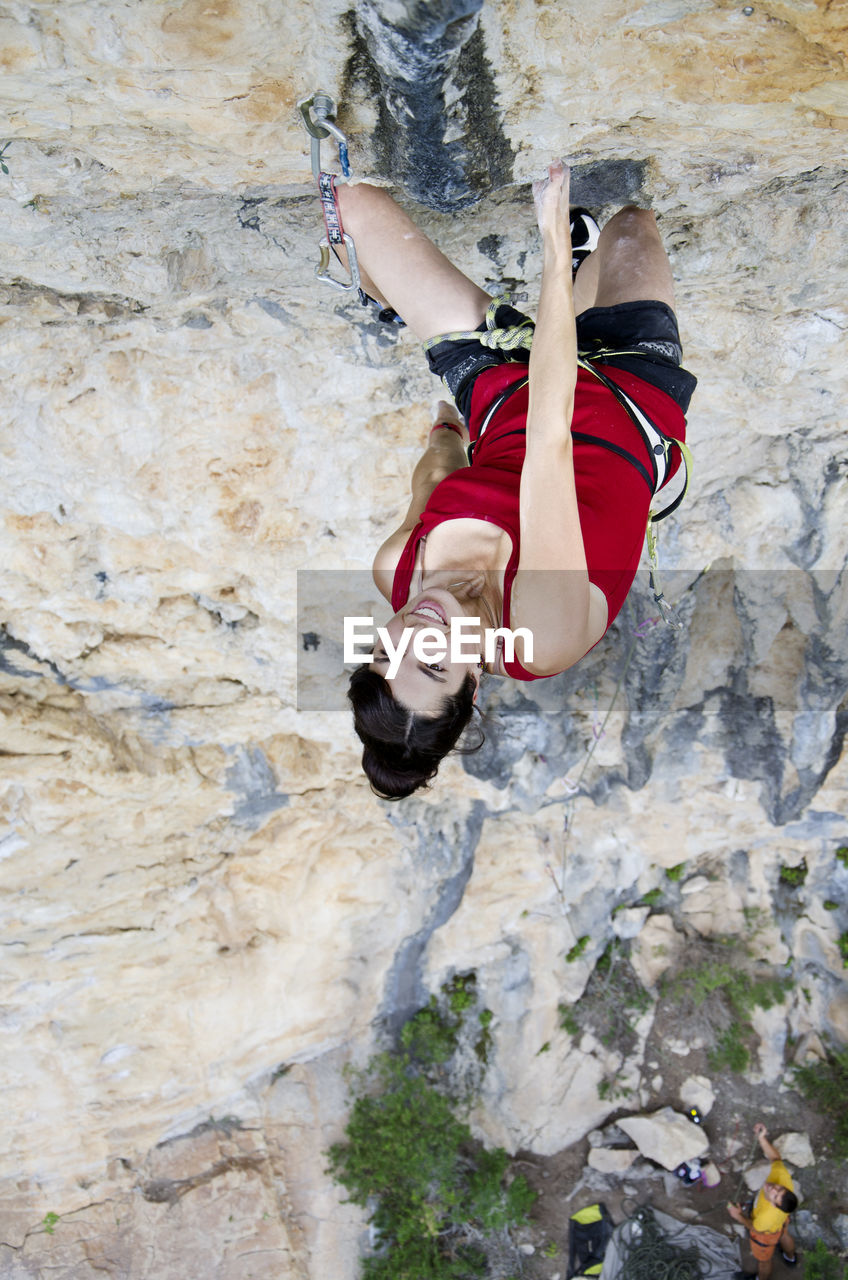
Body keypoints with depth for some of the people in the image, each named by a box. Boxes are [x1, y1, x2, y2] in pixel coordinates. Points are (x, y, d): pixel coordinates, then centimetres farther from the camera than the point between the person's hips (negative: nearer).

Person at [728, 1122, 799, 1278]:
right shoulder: (783, 1177, -43)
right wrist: (762, 1139, -39)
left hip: (766, 1232, -5)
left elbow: (755, 1228, -25)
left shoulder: (767, 1218, -48)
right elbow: (776, 1158, -27)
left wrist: (739, 1216, -11)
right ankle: (791, 1258, 70)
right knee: (783, 1235, 38)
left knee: (763, 1260, 28)